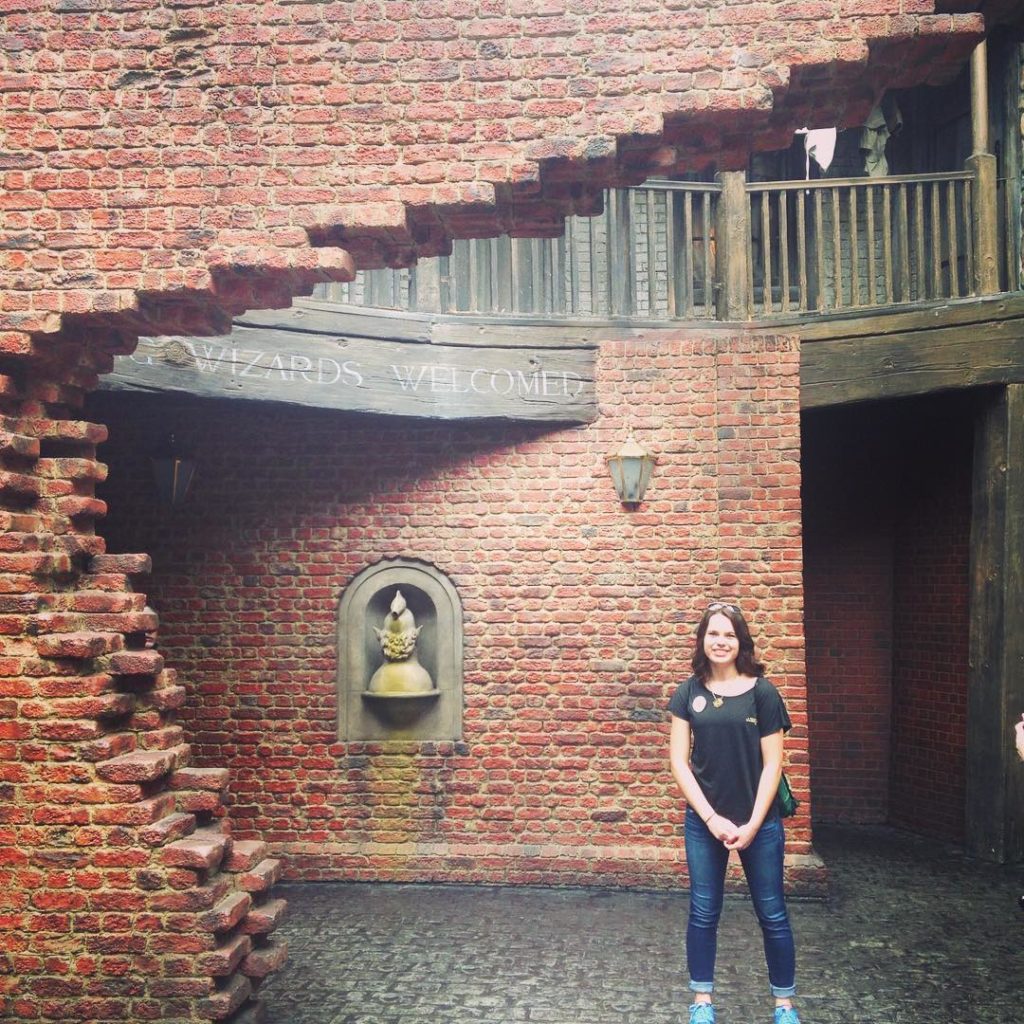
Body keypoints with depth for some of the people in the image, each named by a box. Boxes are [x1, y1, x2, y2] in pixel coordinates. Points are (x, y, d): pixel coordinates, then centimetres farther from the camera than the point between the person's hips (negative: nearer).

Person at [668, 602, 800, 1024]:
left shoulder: (762, 692, -6)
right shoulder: (688, 694, 0)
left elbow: (772, 764, -5)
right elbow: (679, 761, -1)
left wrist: (752, 824, -10)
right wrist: (712, 818, -9)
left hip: (759, 822, -1)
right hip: (704, 821, 2)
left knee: (772, 913, 8)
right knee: (703, 912, 10)